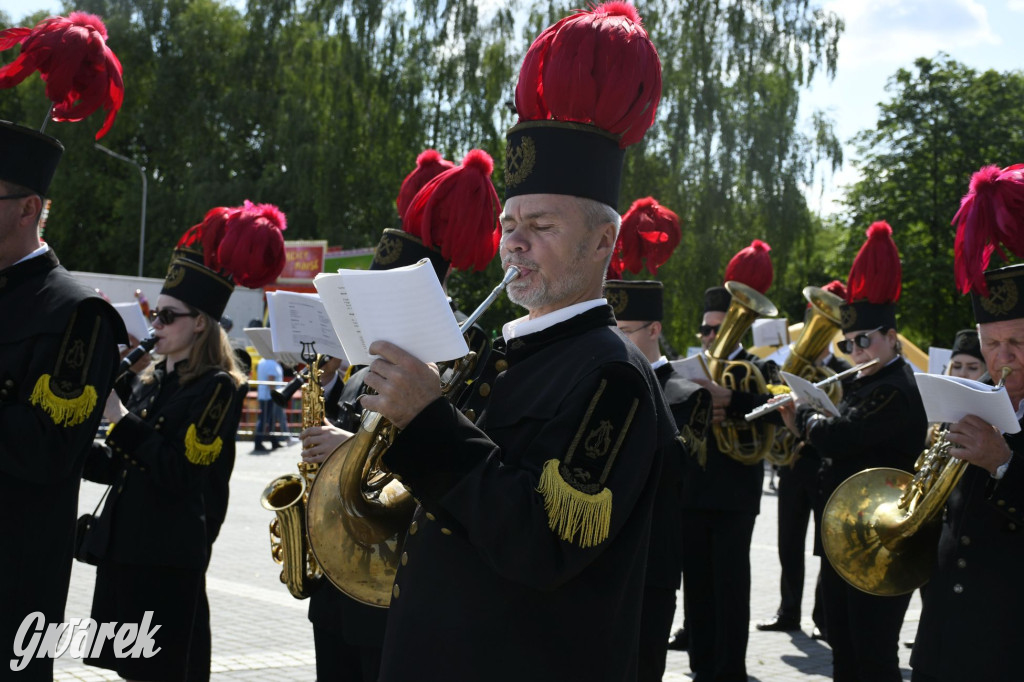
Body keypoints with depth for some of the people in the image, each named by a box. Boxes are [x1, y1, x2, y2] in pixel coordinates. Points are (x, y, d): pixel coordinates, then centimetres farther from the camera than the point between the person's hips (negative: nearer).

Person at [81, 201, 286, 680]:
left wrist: (120, 418, -16)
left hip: (169, 556, -7)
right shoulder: (145, 381, 12)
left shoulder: (217, 388, -9)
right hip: (122, 545, 7)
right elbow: (118, 468, 16)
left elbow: (179, 474, -18)